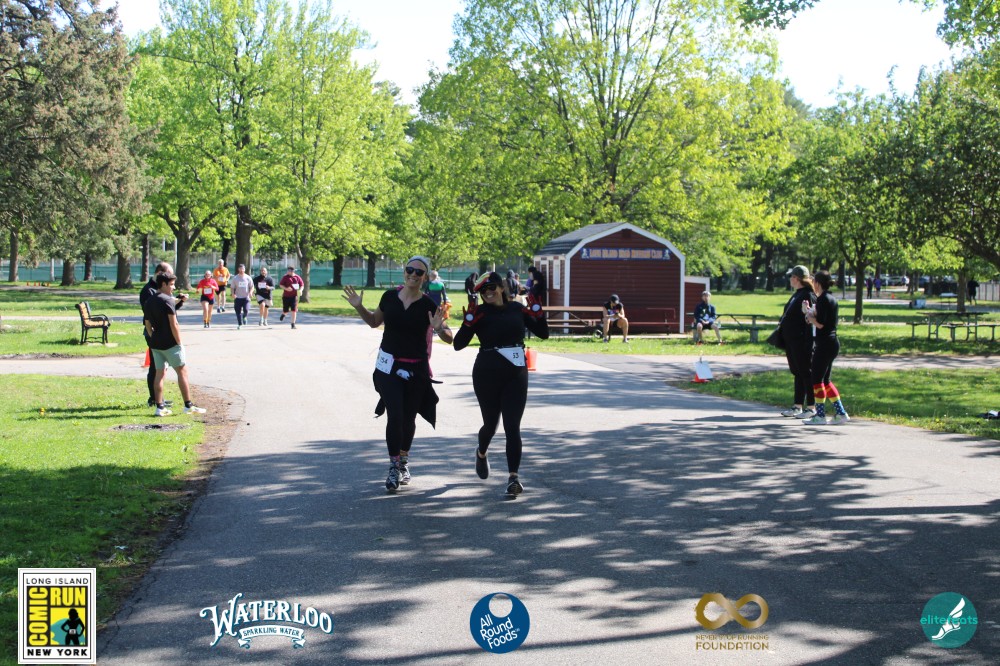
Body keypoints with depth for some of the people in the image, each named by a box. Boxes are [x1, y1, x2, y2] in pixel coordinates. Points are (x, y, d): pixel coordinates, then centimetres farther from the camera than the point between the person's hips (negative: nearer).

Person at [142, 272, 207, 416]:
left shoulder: (148, 302, 11)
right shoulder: (167, 300, -13)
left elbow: (148, 325, 14)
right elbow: (173, 325, -16)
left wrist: (154, 340, 19)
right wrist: (180, 343, -11)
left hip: (155, 343, 7)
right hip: (170, 343, -7)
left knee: (160, 373, 9)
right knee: (182, 372, 1)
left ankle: (160, 407, 6)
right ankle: (188, 406, 2)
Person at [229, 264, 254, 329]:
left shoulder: (248, 278, 4)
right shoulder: (235, 278, 3)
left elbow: (252, 287, 9)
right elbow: (233, 287, 6)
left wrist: (250, 292, -11)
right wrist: (233, 294, -12)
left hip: (246, 297, -1)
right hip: (238, 297, 1)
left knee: (246, 310, -17)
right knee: (238, 312, 2)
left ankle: (244, 317, 17)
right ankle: (239, 324, 15)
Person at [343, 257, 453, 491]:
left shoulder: (429, 305, -7)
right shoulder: (389, 296, 0)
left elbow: (449, 339, -7)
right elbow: (374, 321, 18)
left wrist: (439, 328, -27)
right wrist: (359, 307, 2)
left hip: (416, 370, 0)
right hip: (389, 366, 0)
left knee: (408, 419, 9)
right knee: (395, 416, -11)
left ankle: (404, 462, 32)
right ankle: (394, 467, 1)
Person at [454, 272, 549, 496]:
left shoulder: (517, 308, 4)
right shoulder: (479, 313, -5)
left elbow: (543, 333, 7)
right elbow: (458, 344, -11)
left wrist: (536, 311, -8)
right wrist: (469, 322, -25)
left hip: (516, 374, 1)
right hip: (487, 375, -1)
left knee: (512, 426, -7)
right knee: (491, 423, 14)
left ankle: (513, 476, -7)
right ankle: (482, 453, 46)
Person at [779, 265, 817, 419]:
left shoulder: (808, 295, -14)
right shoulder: (796, 294, 15)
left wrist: (808, 344, -23)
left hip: (801, 341, -10)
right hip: (791, 340, 10)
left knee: (806, 373, -3)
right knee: (797, 373, 13)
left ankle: (811, 407, 4)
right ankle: (798, 406, 20)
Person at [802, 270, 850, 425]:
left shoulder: (822, 299, -14)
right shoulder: (831, 298, 15)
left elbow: (820, 324, -20)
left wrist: (809, 315, -5)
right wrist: (812, 314, 8)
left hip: (825, 344, -10)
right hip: (832, 343, 10)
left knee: (817, 378, -2)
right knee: (825, 380, 14)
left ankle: (820, 415, 2)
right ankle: (841, 413, 14)